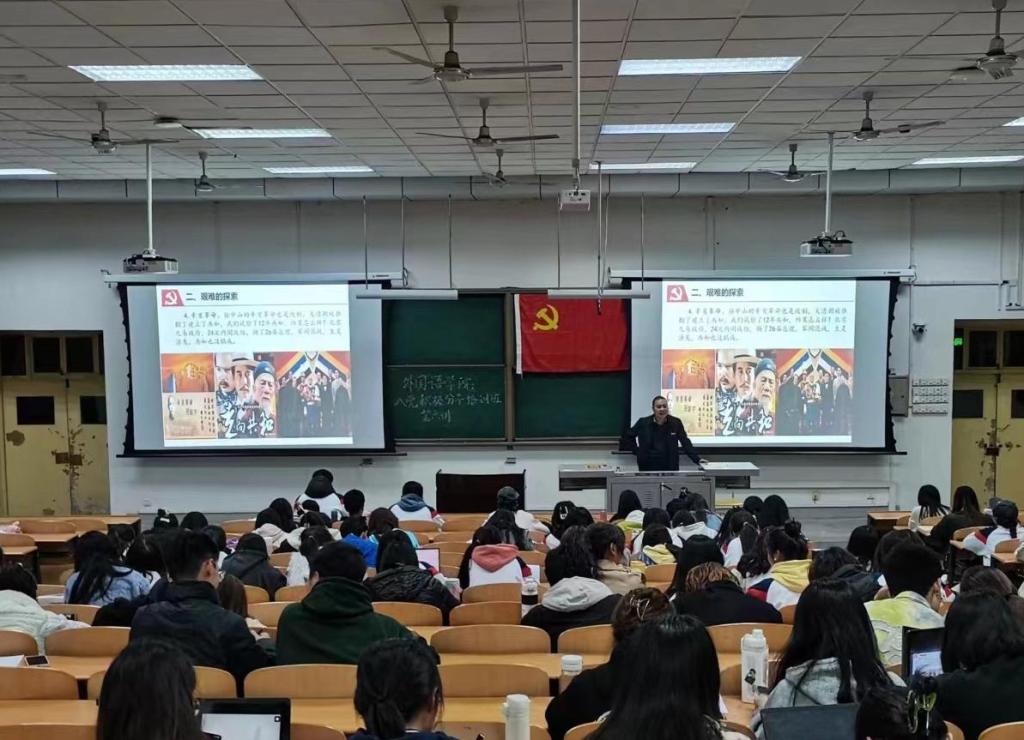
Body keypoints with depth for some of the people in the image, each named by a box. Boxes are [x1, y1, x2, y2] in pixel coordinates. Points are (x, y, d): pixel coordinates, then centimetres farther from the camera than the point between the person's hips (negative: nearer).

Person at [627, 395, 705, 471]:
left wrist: (697, 459, -5)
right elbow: (629, 435, 13)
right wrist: (637, 451, 5)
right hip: (647, 467, 0)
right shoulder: (643, 423, -2)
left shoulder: (676, 423, -1)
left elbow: (685, 443, 3)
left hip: (670, 468, 0)